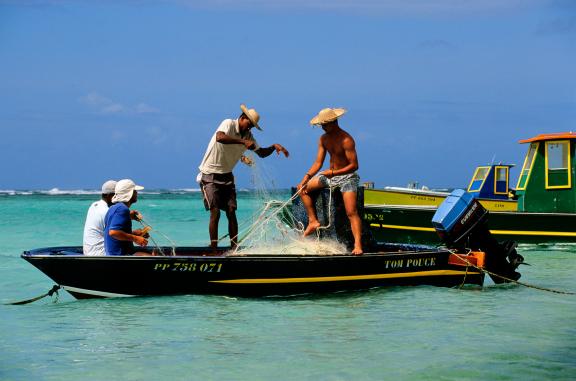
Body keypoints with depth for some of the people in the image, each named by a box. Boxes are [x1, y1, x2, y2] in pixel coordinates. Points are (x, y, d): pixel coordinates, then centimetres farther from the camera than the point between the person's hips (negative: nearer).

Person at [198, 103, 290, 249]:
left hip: (227, 176, 6)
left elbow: (261, 153, 14)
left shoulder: (248, 136, 6)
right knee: (215, 212, -13)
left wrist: (274, 146, -4)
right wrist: (243, 142, -39)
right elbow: (219, 137, -36)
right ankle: (213, 250, -9)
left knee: (231, 212, -3)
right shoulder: (228, 124, -15)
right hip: (210, 175, -6)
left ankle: (234, 249, -2)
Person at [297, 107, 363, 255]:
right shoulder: (324, 139, 4)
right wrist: (307, 177, -11)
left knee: (351, 212, -22)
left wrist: (333, 173, -29)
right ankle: (313, 221, 1)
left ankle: (358, 245, -29)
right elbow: (318, 162, 4)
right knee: (303, 188, 2)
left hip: (347, 177, -8)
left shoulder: (346, 140, -20)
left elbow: (354, 165, -22)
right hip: (330, 175, 8)